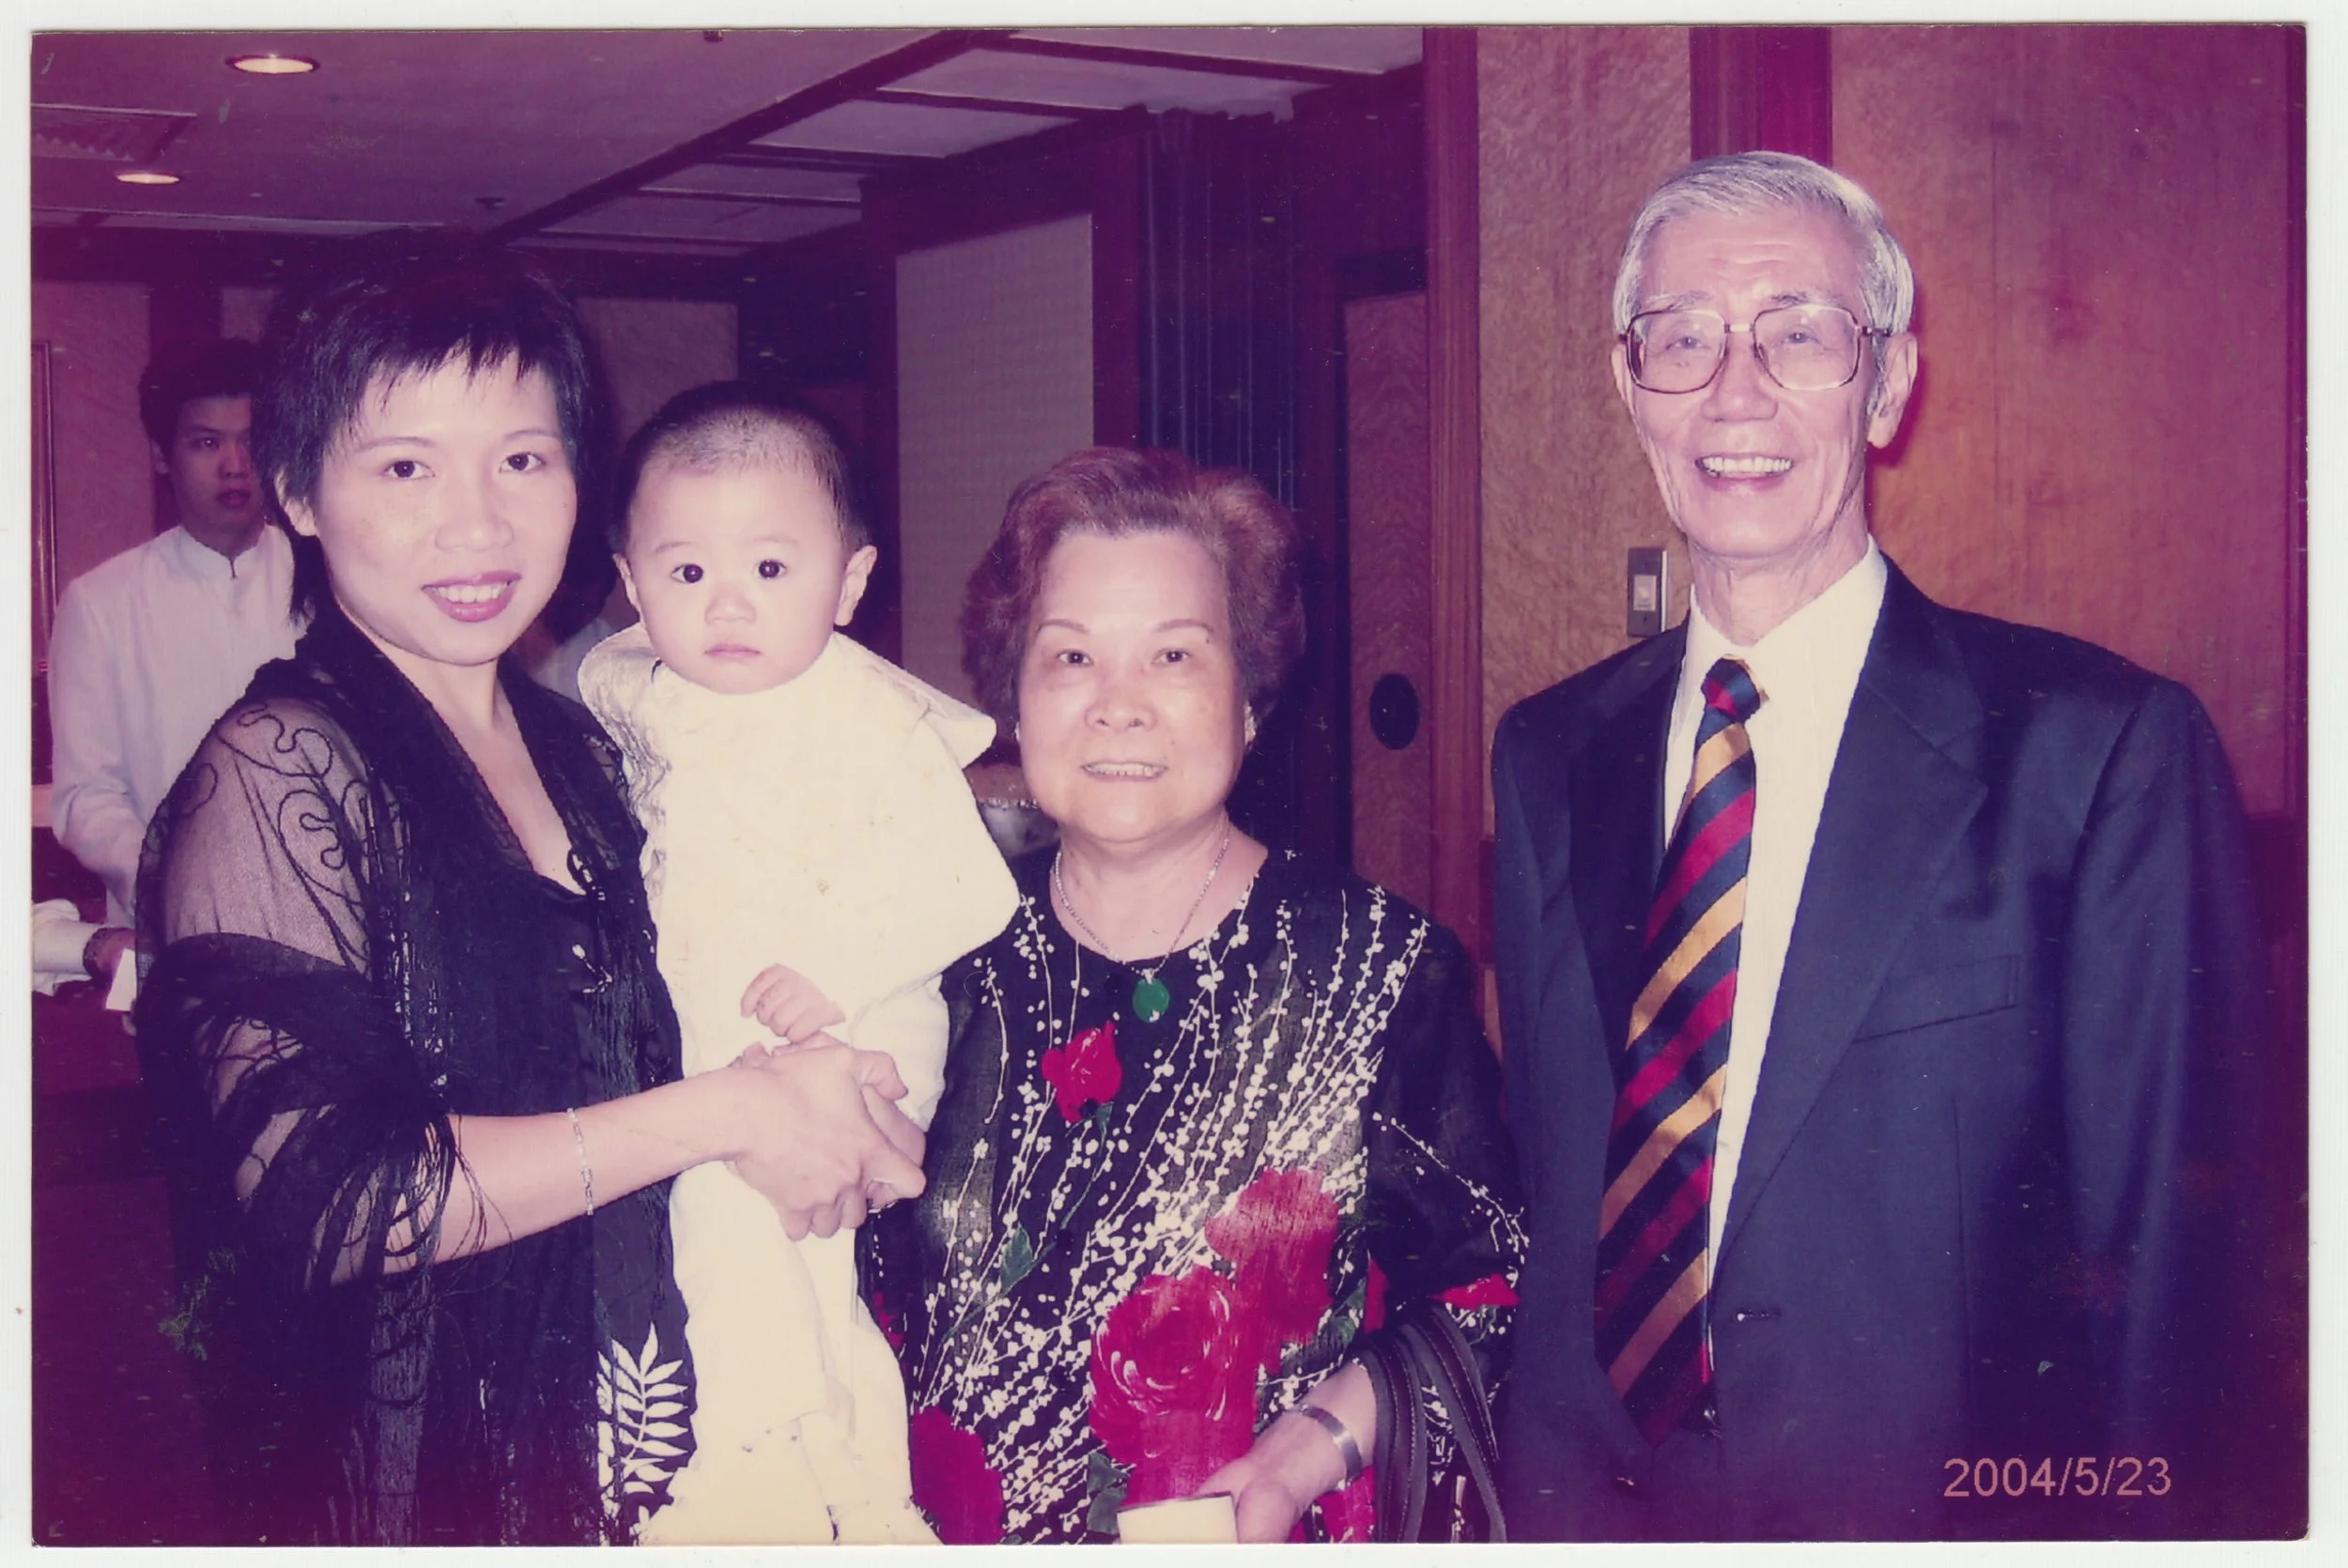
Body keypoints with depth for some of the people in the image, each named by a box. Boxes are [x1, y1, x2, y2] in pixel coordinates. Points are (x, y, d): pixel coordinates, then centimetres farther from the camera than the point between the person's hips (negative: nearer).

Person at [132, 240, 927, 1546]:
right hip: (409, 1478, -6)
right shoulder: (277, 773, -16)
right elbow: (315, 1192, -23)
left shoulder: (584, 753, 5)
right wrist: (728, 1110, -21)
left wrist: (814, 1083, -6)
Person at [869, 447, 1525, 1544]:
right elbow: (873, 1277, 8)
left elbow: (1482, 1294, -5)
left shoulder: (1384, 970, -8)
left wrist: (1310, 1454, -15)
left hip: (1262, 1543, -2)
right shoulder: (950, 954, -1)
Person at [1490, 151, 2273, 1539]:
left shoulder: (2103, 747, -13)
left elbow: (2166, 1252, -10)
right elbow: (1537, 1187, 7)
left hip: (1937, 1511, -3)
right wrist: (1522, 1497, 2)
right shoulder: (1549, 759, 2)